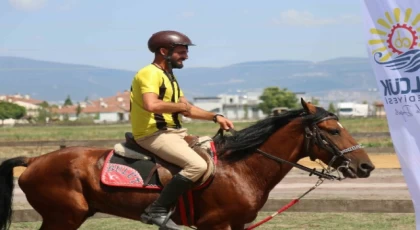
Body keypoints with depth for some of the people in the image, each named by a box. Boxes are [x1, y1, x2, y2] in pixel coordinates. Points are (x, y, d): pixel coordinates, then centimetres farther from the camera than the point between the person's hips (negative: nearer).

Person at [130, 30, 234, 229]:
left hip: (174, 132, 11)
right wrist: (178, 105, -13)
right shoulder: (150, 74, -12)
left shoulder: (168, 76, 21)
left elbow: (187, 110, 22)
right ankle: (157, 211, -25)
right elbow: (152, 105, -29)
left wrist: (215, 117, 9)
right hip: (153, 134, -11)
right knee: (197, 165, -28)